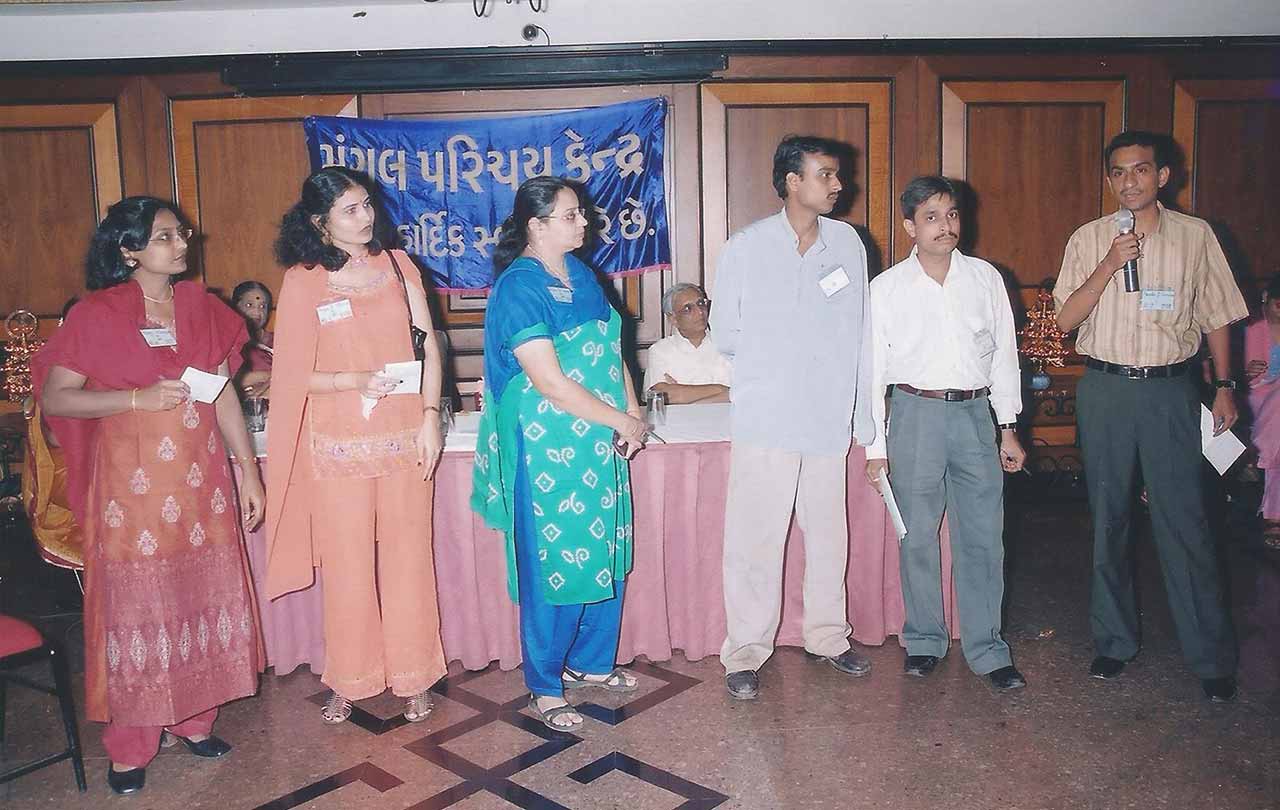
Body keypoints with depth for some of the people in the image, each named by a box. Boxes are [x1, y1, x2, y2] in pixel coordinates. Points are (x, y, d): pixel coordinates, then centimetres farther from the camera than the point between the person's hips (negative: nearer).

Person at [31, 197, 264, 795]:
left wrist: (247, 469, 7)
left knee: (204, 595, 8)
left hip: (201, 480, 4)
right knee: (134, 605, 2)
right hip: (130, 481, -4)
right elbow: (55, 397, -7)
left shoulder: (201, 306, 8)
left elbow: (224, 393, 10)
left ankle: (194, 719, 25)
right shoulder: (97, 314, -4)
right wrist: (140, 397, -17)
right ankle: (129, 745, 16)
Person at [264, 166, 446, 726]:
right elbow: (294, 374, -4)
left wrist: (430, 416, -3)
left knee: (408, 558, 8)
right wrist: (358, 380, -19)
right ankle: (349, 681, 24)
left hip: (405, 436, 2)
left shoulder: (396, 265, 5)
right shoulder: (302, 281, -3)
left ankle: (412, 677, 23)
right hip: (340, 444, -2)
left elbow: (428, 345, 6)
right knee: (348, 565, 5)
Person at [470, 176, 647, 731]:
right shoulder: (519, 288, -16)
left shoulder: (581, 275, 9)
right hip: (547, 449, -8)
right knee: (553, 566, 2)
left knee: (606, 556, 16)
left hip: (601, 445, 8)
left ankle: (590, 661, 35)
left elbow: (614, 349, 13)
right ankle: (543, 689, 19)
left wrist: (633, 415, -2)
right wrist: (621, 420, -15)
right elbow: (550, 382, -21)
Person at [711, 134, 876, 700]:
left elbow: (860, 334, 8)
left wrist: (864, 416, 7)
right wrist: (776, 349, -3)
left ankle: (828, 637, 31)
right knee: (755, 540, 0)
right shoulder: (746, 247, -3)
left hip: (829, 418, 3)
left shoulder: (847, 242, 6)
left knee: (828, 535, 14)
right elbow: (724, 335, 2)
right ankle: (746, 653, 14)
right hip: (765, 420, -3)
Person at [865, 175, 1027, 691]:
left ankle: (986, 649, 15)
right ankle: (924, 641, 22)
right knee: (917, 537, 6)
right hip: (916, 414, -1)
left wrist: (1009, 429, 9)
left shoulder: (985, 278, 6)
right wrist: (875, 446, -1)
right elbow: (873, 368, 0)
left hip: (975, 414, 2)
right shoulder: (887, 288, -1)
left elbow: (1004, 354, 11)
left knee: (983, 537, 4)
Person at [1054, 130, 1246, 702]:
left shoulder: (1195, 236, 4)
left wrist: (1224, 386, 5)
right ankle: (1114, 640, 21)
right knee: (1108, 520, 8)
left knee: (1184, 521, -3)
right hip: (1105, 389, 1)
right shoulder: (1088, 240, 5)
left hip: (1170, 388, -1)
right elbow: (1067, 319, -3)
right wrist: (1110, 264, -13)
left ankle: (1212, 657, 8)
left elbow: (1216, 316, 9)